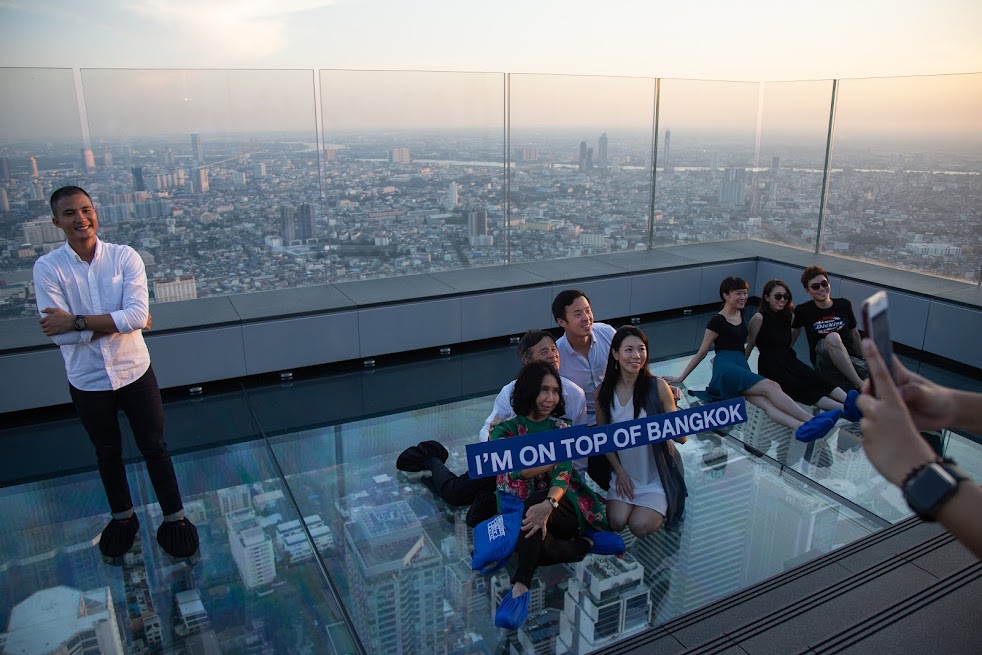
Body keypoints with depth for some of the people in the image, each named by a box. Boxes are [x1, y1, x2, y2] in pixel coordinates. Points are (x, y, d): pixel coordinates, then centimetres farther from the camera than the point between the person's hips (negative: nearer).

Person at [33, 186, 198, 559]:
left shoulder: (125, 257, -12)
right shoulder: (47, 268, -12)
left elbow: (139, 314, -23)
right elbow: (58, 333, -19)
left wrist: (77, 321, -25)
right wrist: (119, 322, -21)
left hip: (135, 372, -1)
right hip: (88, 382, 1)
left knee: (154, 447, 12)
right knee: (108, 452, 21)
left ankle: (174, 517, 30)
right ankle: (123, 516, 43)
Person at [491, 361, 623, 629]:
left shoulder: (561, 429, 5)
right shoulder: (505, 430, 3)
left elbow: (562, 474, -13)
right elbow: (519, 469, -15)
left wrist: (548, 504, -35)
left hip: (562, 505, 0)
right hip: (520, 509, 0)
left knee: (535, 500, -37)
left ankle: (520, 587, -41)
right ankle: (586, 543, -15)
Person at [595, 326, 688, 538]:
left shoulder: (658, 387, -14)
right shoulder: (604, 391, -7)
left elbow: (682, 437, -11)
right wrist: (619, 472, -3)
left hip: (656, 475, -2)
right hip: (623, 472, 2)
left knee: (640, 527, -15)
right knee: (616, 522, -13)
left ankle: (661, 510, 18)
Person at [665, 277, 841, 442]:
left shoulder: (740, 313, 21)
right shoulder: (718, 321, -1)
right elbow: (701, 353, 3)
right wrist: (680, 378, 3)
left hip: (742, 367, 5)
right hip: (727, 370, -5)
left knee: (765, 402, -27)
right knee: (770, 386, -29)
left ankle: (803, 428, -55)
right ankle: (812, 420, -43)